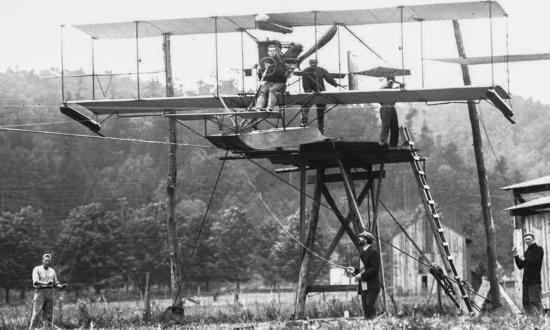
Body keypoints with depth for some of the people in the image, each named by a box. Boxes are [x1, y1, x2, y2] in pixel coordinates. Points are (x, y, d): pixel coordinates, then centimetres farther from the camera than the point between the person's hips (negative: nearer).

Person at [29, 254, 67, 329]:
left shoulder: (52, 271, 16)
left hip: (50, 293, 5)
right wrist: (46, 283, -29)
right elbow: (35, 281, -13)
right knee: (36, 313, -10)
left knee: (48, 315, 2)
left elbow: (55, 283, 19)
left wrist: (61, 286, -3)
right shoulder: (37, 269, 0)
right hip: (40, 292, -5)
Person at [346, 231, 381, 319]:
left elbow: (375, 269, -14)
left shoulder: (373, 251, -6)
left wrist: (362, 275, -16)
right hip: (364, 287, 8)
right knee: (365, 309, 2)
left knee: (369, 306, -18)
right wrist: (354, 271, 10)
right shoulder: (363, 253, 21)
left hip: (372, 286, -8)